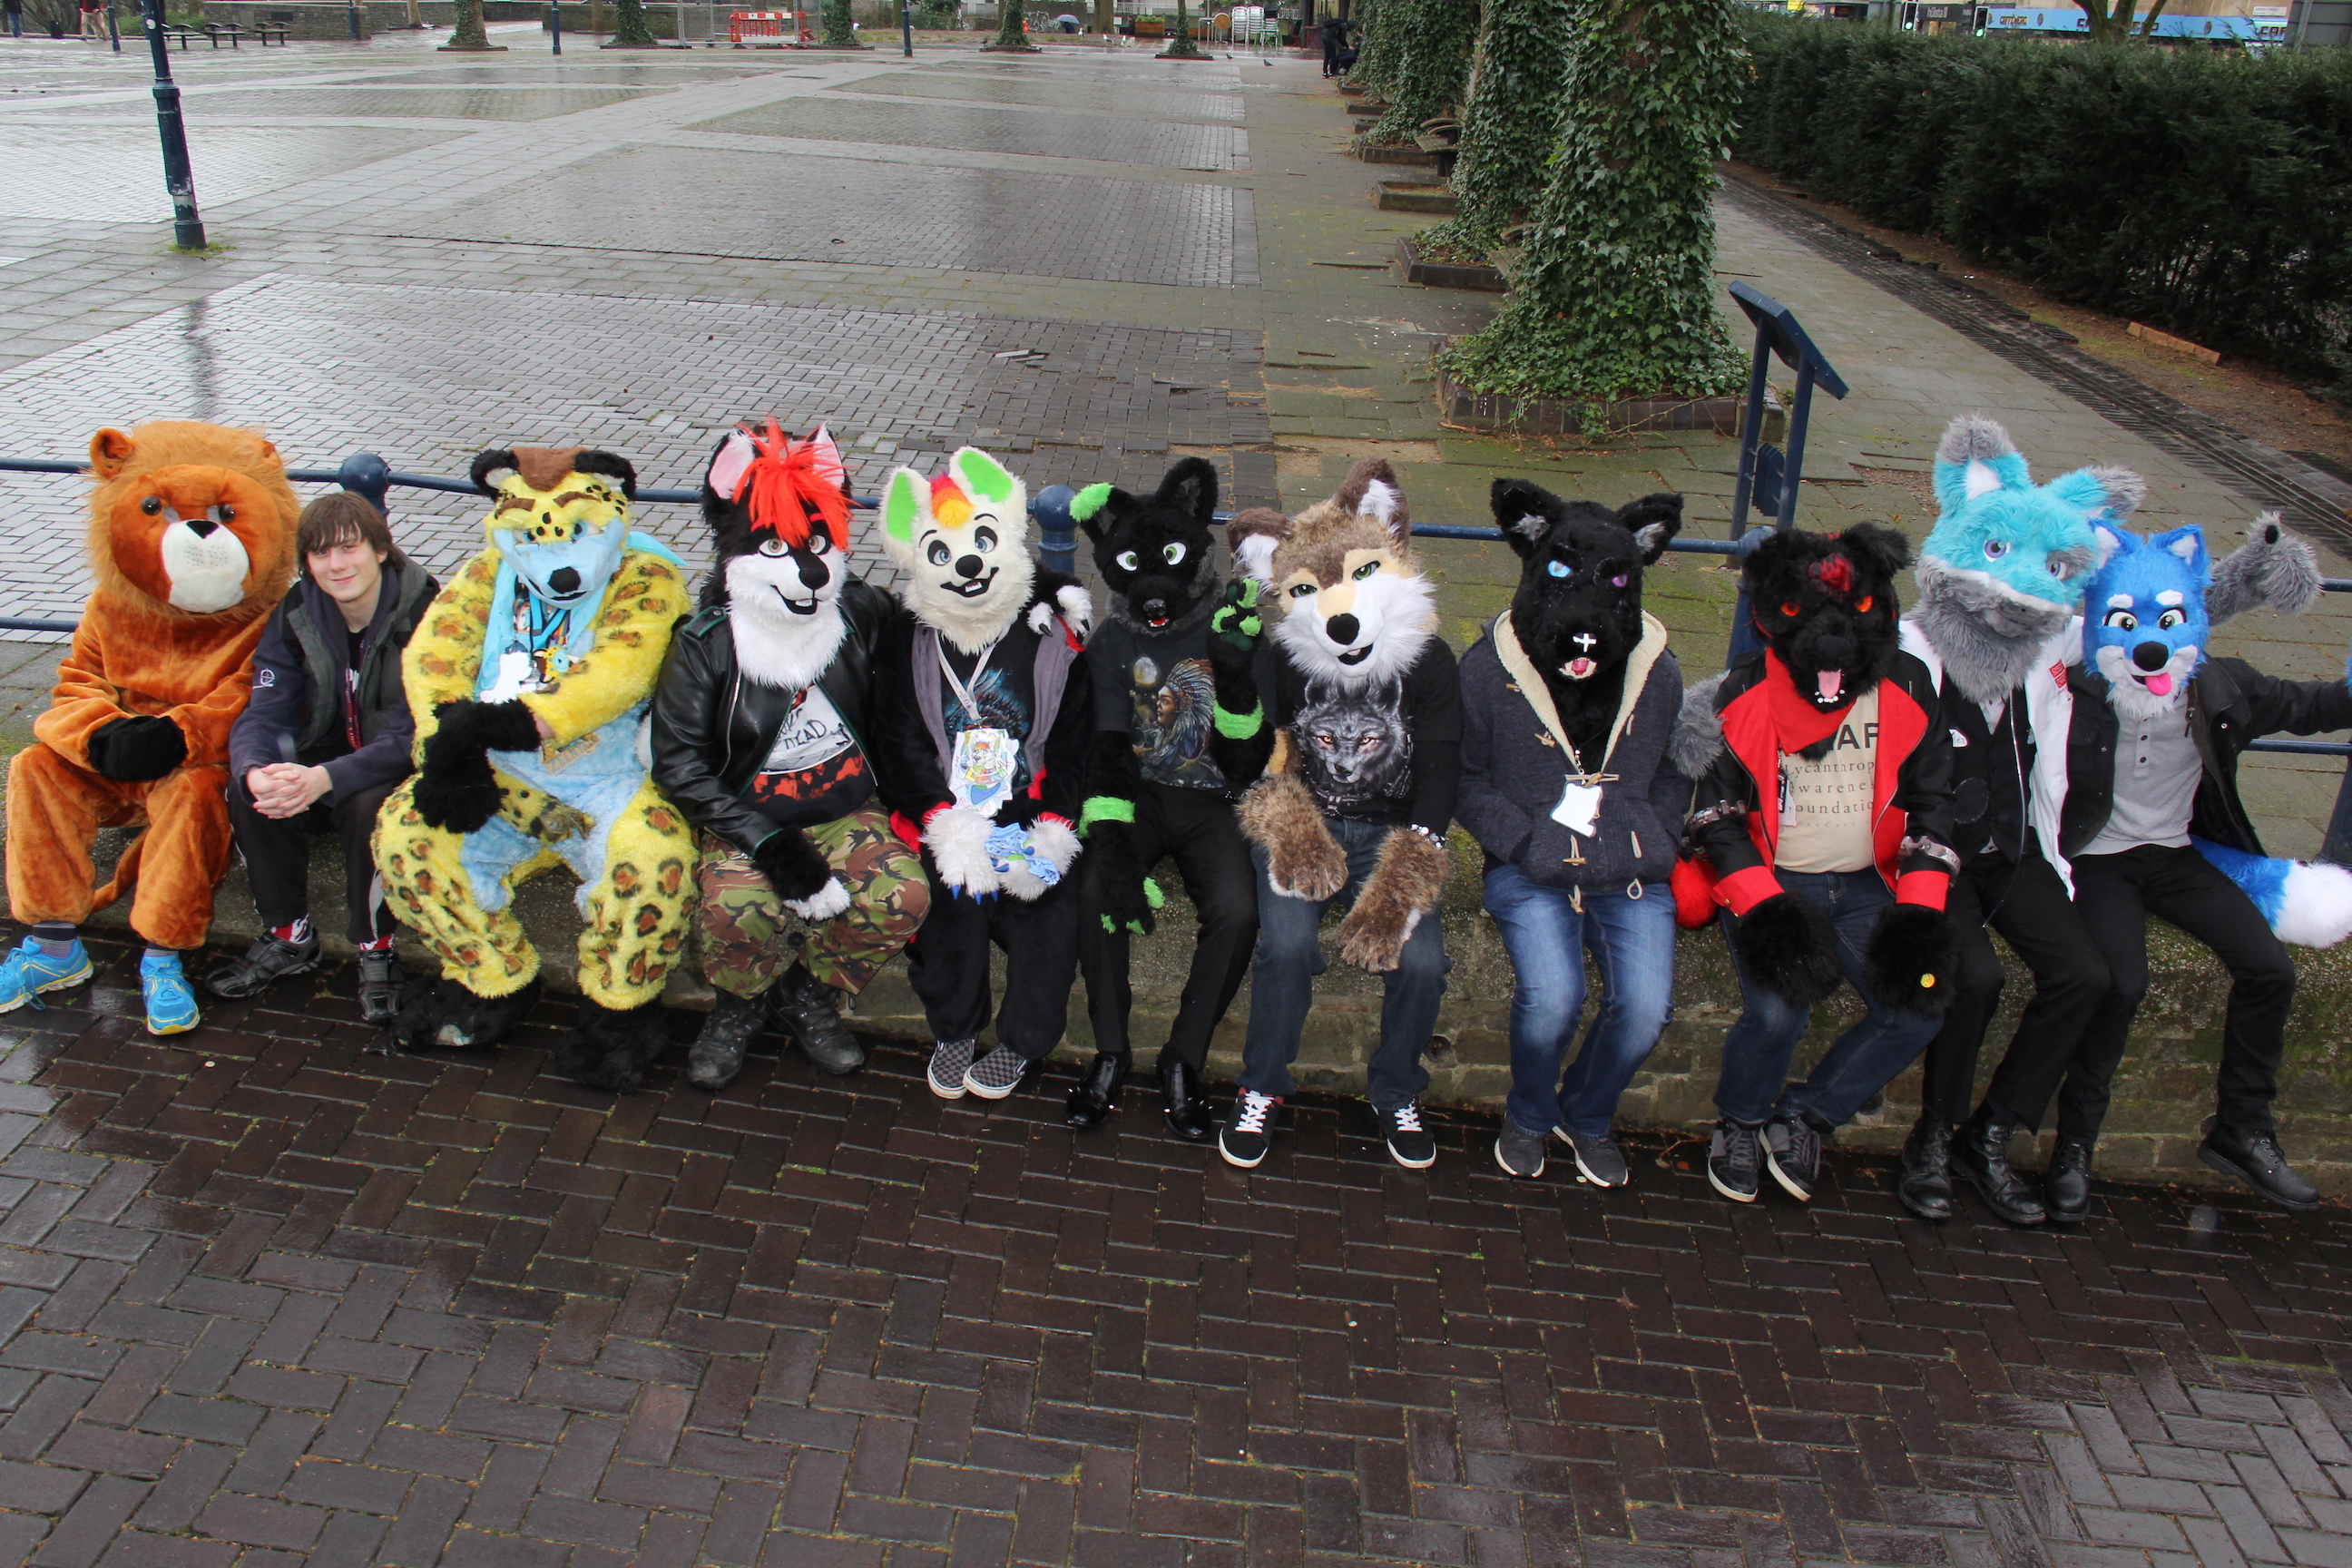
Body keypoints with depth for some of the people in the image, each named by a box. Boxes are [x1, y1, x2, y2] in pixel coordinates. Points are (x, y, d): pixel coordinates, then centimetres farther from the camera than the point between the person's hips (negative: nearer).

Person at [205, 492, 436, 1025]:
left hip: (406, 770, -5)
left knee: (369, 806, -35)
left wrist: (326, 779, -39)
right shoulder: (295, 616, -3)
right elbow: (264, 713, -11)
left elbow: (414, 735, -25)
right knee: (249, 793, -22)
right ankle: (288, 936, -1)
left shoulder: (423, 616, -19)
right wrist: (255, 771, -35)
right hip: (328, 756, 5)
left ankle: (376, 950, -12)